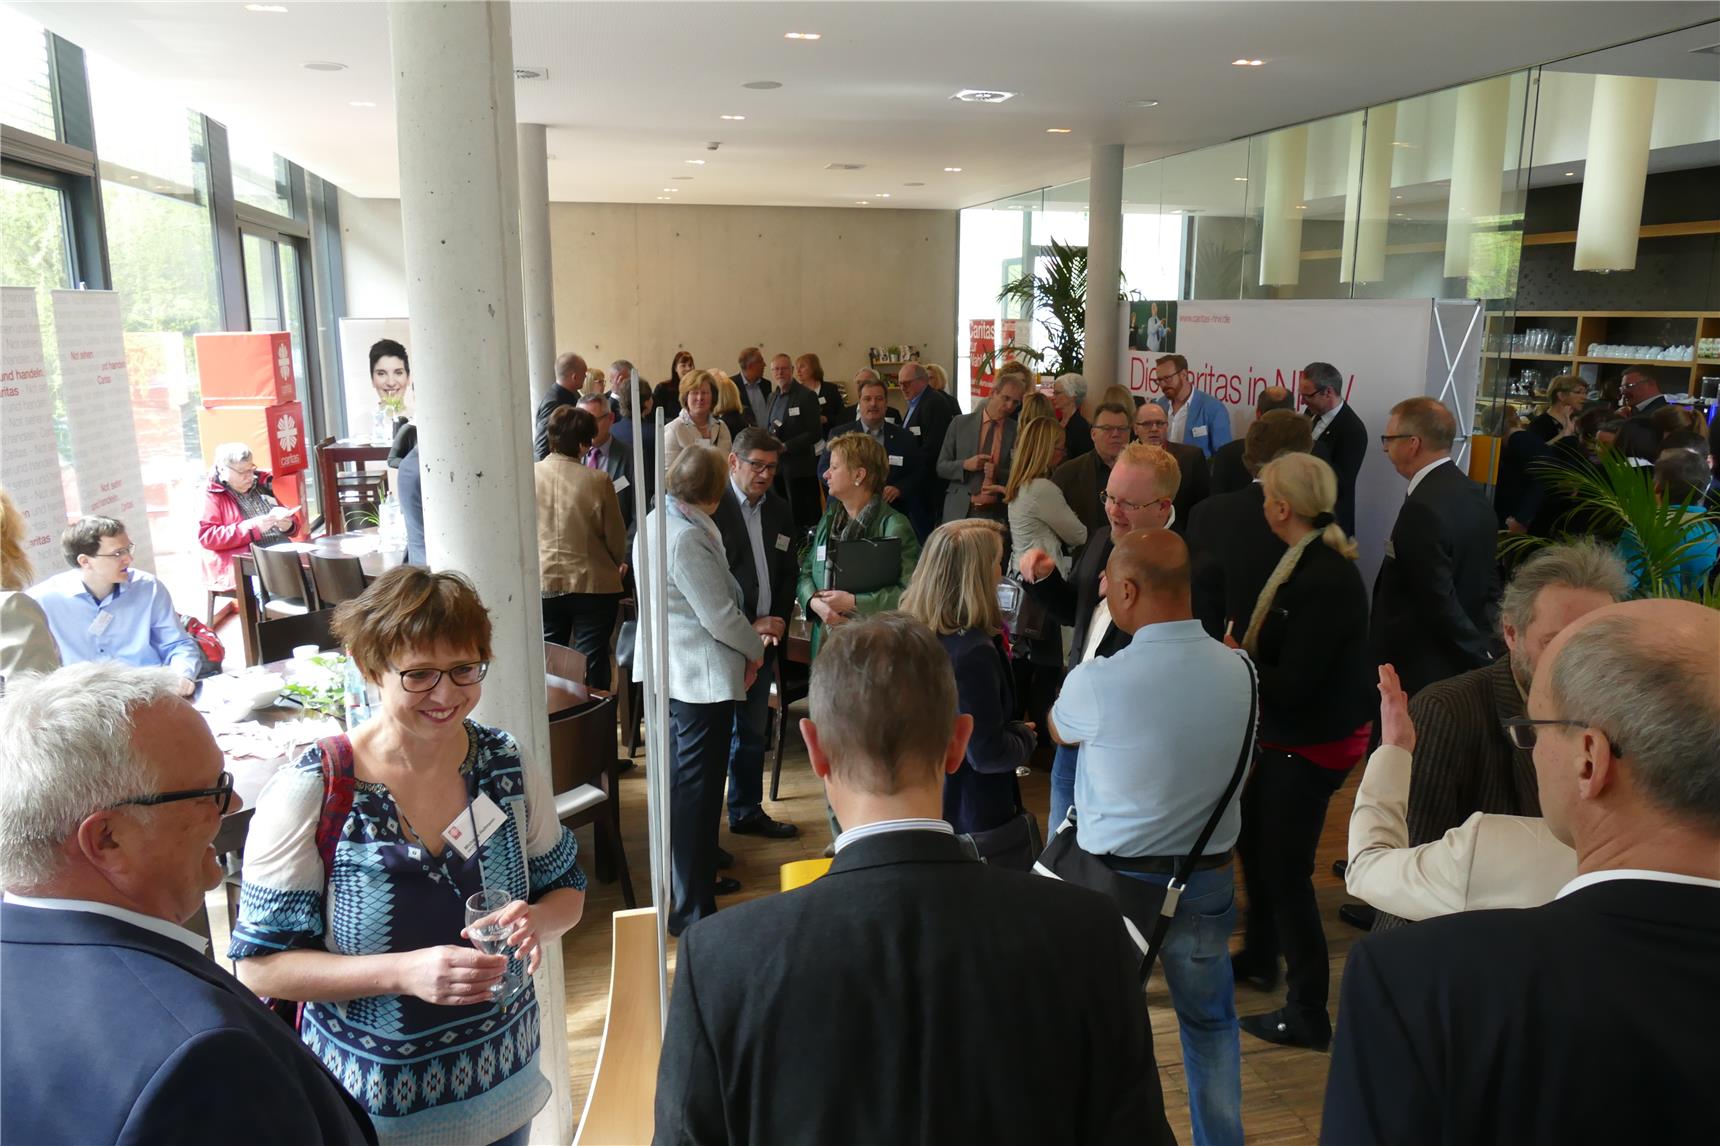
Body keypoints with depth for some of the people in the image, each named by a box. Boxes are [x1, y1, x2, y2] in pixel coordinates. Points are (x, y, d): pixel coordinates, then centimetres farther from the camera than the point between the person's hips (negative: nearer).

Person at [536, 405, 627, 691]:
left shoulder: (528, 476, -9)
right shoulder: (598, 481, -16)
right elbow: (616, 537, -7)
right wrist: (617, 564, 15)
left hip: (543, 582, 3)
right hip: (593, 583, -2)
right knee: (592, 666, 8)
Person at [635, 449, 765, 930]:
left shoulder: (655, 522, 7)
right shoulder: (688, 537, -23)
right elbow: (720, 614, -22)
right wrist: (756, 649, -3)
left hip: (670, 668, 10)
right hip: (703, 673, -10)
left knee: (681, 782, 21)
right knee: (697, 788, -1)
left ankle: (691, 877, 38)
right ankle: (691, 909, 8)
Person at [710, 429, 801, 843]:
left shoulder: (778, 510, 11)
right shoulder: (712, 508, -12)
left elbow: (789, 572, 16)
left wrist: (778, 622, 3)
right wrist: (747, 627, -14)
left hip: (764, 638, 7)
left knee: (752, 731, 16)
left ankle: (747, 812, 30)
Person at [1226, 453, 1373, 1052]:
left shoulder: (1324, 581, -28)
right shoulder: (1308, 561, 1)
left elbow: (1291, 684, -27)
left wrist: (1238, 664, -12)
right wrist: (1240, 652, -7)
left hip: (1313, 745, -10)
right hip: (1288, 734, 10)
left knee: (1286, 871, 1)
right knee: (1254, 839, 24)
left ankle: (1307, 1014, 17)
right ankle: (1261, 956, 47)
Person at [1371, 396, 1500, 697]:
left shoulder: (1423, 508, -23)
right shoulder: (1473, 494, 7)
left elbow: (1440, 602, -22)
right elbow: (1488, 582, 11)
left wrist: (1480, 659, -13)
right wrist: (1484, 647, 8)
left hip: (1419, 673, -9)